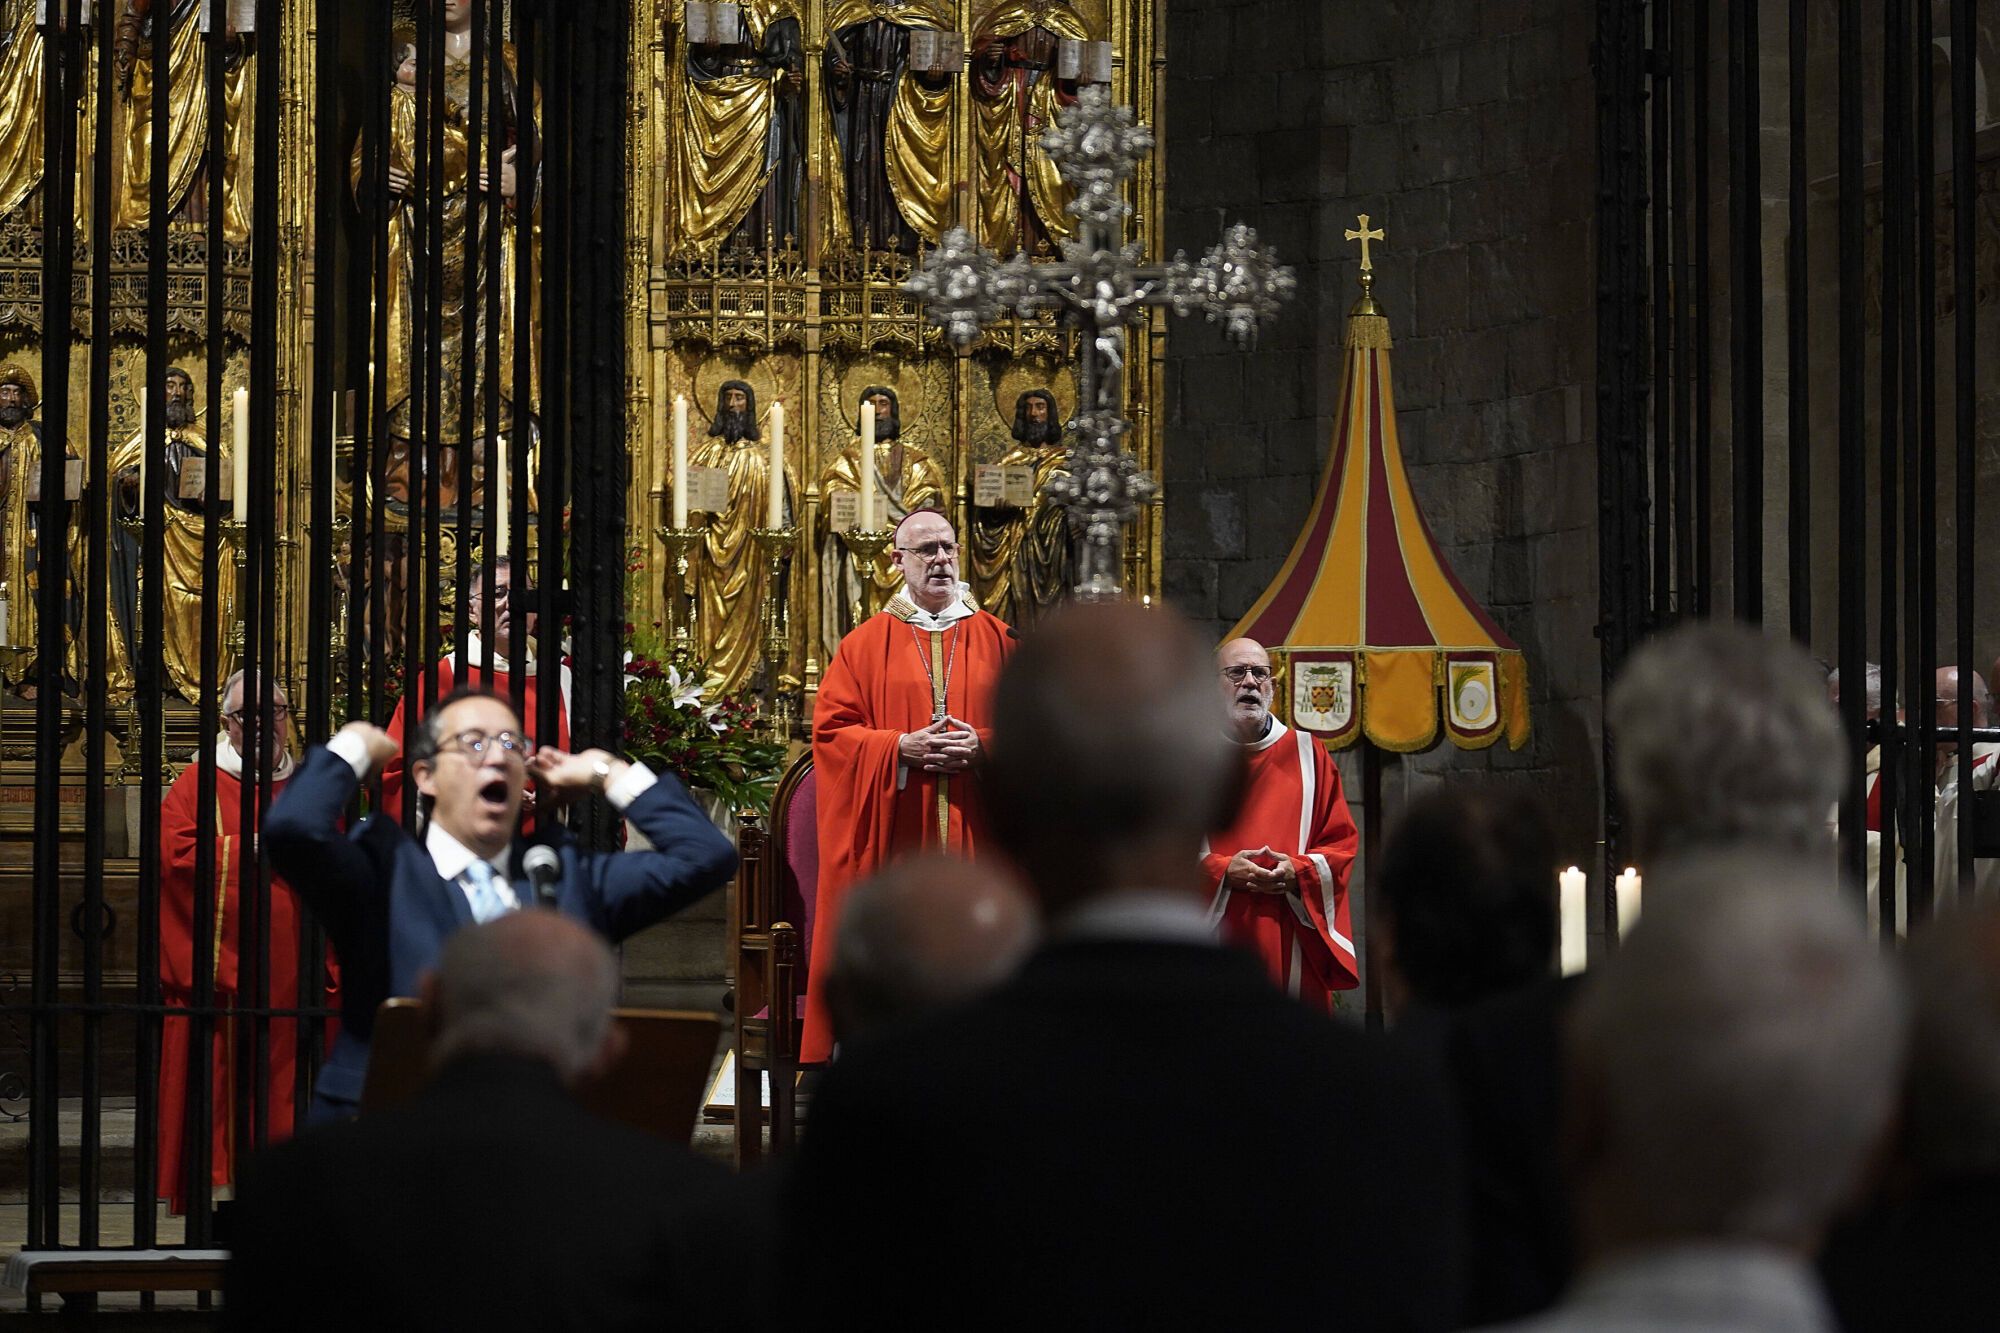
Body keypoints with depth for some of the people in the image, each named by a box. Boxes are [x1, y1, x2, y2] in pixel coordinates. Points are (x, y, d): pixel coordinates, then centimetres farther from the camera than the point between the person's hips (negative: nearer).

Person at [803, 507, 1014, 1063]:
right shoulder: (866, 644, 7)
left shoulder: (995, 640, 11)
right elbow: (832, 729, 1)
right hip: (891, 835, -1)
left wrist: (984, 746, -10)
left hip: (972, 833, 1)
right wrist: (901, 747, -13)